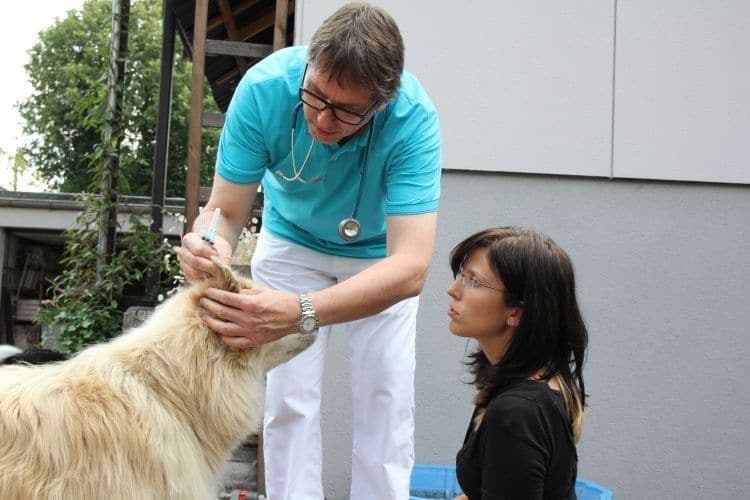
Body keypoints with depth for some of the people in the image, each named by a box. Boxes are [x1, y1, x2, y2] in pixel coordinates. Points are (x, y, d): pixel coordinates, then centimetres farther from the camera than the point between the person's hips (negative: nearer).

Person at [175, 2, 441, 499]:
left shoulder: (414, 118, -38)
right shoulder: (264, 88, -33)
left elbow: (410, 268, -46)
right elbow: (227, 211, -25)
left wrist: (301, 313, -60)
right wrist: (211, 245, -50)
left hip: (379, 255, -1)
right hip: (292, 241, 1)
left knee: (387, 400, -4)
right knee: (289, 400, -4)